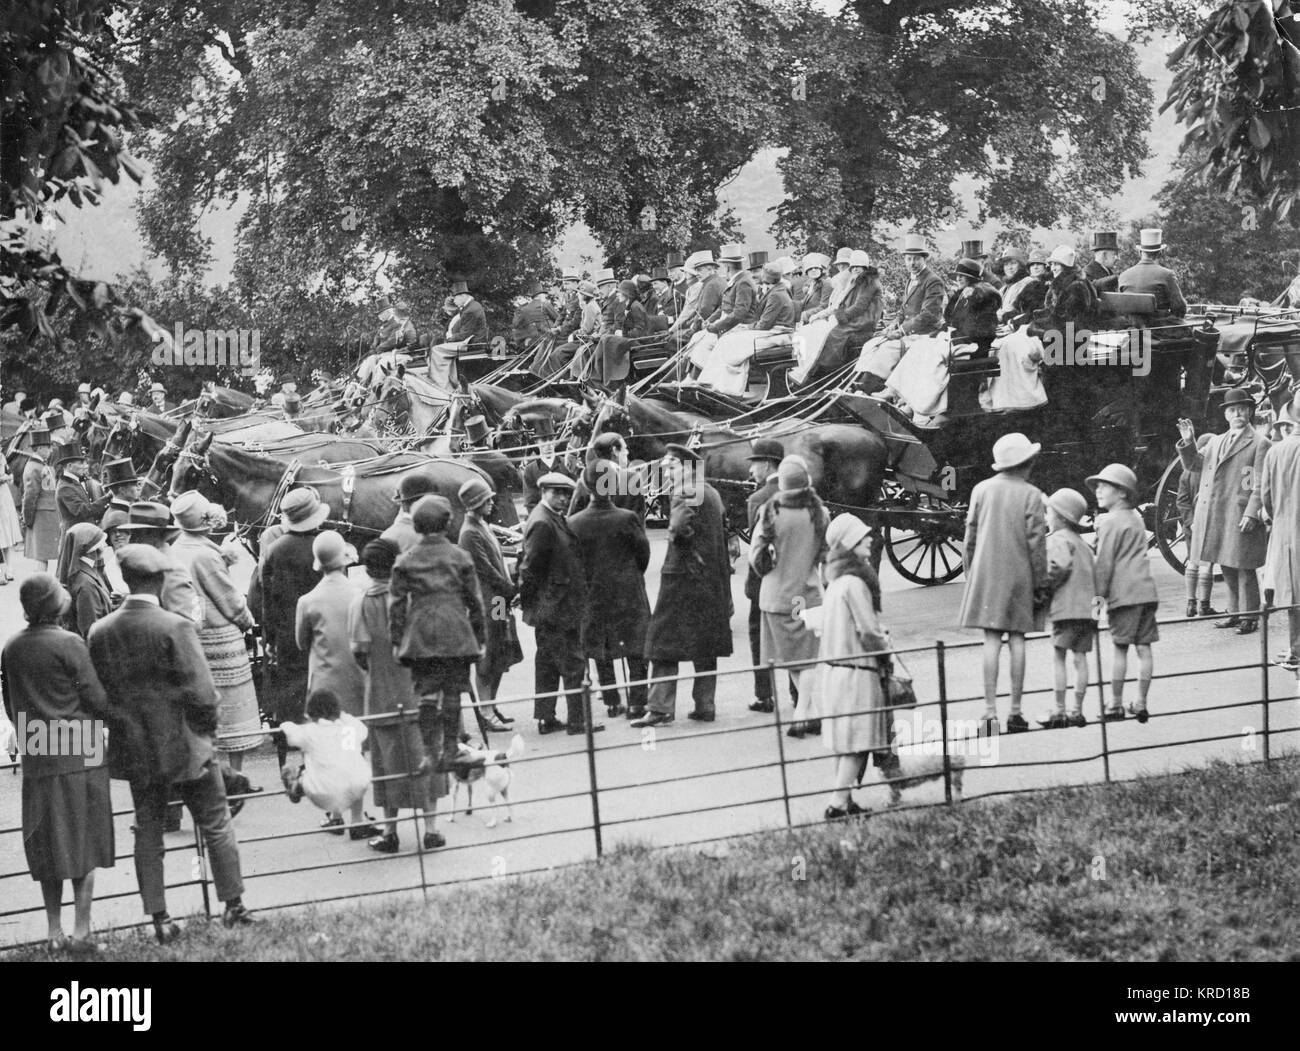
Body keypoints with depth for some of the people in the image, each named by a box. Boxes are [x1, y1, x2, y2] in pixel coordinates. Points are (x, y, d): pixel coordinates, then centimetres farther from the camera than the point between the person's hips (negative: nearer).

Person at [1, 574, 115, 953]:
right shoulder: (69, 645, -12)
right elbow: (96, 698, -10)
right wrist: (115, 720, 9)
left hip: (37, 759, 4)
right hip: (80, 756, -4)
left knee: (48, 847, 13)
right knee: (84, 843, 4)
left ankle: (54, 930, 15)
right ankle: (80, 930, 2)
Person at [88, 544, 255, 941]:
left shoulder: (100, 632, -3)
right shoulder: (175, 627, -17)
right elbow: (201, 692, -16)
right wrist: (207, 727, 1)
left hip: (133, 750, 4)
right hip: (183, 745, -4)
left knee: (147, 831, 11)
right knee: (216, 825, 10)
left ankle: (159, 919, 10)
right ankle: (234, 905, 16)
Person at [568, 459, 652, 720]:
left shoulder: (573, 523, -9)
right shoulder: (627, 519, -15)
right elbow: (643, 554, -5)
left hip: (592, 597, 2)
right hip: (628, 595, -2)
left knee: (601, 653, 14)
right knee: (635, 651, 8)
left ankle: (611, 703, 18)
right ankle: (636, 703, 8)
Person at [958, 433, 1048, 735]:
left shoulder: (982, 490, 2)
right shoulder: (1031, 495, -5)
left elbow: (971, 537, 5)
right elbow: (1036, 542, -5)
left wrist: (970, 572, 14)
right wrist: (1041, 583, 1)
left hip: (986, 573, 2)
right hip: (1019, 574, -2)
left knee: (992, 641, -1)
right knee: (1017, 640, 4)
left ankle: (990, 711, -6)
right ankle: (1015, 712, 4)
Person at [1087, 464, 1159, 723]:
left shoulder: (1110, 522, -7)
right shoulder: (1136, 519, 19)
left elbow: (1105, 562, -9)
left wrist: (1099, 593, -4)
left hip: (1124, 594, -8)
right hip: (1146, 590, 8)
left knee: (1120, 648, -2)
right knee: (1144, 648, 6)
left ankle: (1115, 705, 2)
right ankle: (1141, 703, 9)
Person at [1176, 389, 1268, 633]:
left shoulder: (1259, 444, -3)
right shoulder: (1216, 442, 18)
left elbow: (1261, 485, -8)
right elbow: (1193, 464, 26)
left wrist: (1252, 514, -16)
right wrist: (1188, 443, 8)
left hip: (1240, 517, -7)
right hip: (1215, 517, 7)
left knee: (1244, 568, -4)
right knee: (1227, 568, 13)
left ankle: (1249, 617, 2)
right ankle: (1235, 613, 22)